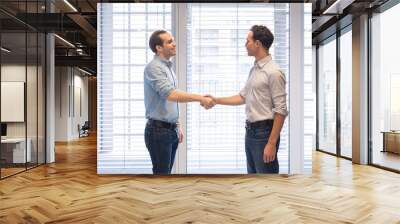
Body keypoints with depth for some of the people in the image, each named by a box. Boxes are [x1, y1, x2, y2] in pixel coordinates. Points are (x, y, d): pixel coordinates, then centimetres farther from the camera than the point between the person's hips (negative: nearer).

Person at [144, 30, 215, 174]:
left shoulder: (168, 67, 14)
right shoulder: (153, 67, -15)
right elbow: (171, 94, -30)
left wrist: (177, 126, 19)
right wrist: (200, 98, -33)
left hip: (170, 130, 9)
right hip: (158, 130, -9)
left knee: (165, 173, 15)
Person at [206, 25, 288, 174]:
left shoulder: (273, 72, -16)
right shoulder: (254, 69, 12)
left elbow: (281, 111, -19)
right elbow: (243, 97, 20)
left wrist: (271, 143, -21)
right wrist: (216, 100, 13)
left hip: (264, 132, -9)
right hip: (251, 131, 9)